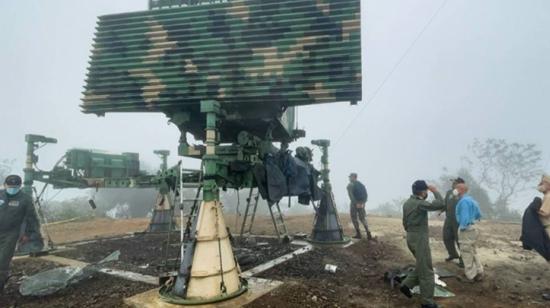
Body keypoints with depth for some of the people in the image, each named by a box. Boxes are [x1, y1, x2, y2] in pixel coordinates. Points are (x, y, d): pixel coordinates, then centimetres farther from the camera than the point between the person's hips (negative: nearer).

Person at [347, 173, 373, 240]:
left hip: (354, 204, -5)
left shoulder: (350, 185, -4)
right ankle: (368, 234, -1)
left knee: (354, 219, 8)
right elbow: (366, 195, 10)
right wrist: (362, 203, 2)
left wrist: (356, 203, -19)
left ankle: (358, 234, 5)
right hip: (361, 204, 5)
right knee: (363, 219, 11)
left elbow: (351, 195, -18)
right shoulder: (361, 184, 15)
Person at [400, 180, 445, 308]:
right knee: (426, 271, 2)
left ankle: (406, 285, 23)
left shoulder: (407, 203, 8)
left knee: (422, 267, 22)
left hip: (411, 237, 9)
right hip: (420, 239, -9)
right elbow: (441, 204, -27)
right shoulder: (419, 203, -20)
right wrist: (435, 191, -13)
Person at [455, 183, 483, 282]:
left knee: (467, 253, 2)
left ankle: (471, 275, 10)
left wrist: (462, 227, -16)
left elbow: (465, 216, -24)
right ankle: (478, 273, 26)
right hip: (473, 228, 9)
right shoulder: (472, 200, 11)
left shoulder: (464, 201, -18)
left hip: (466, 229, -9)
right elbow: (479, 215, 18)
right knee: (473, 252, 20)